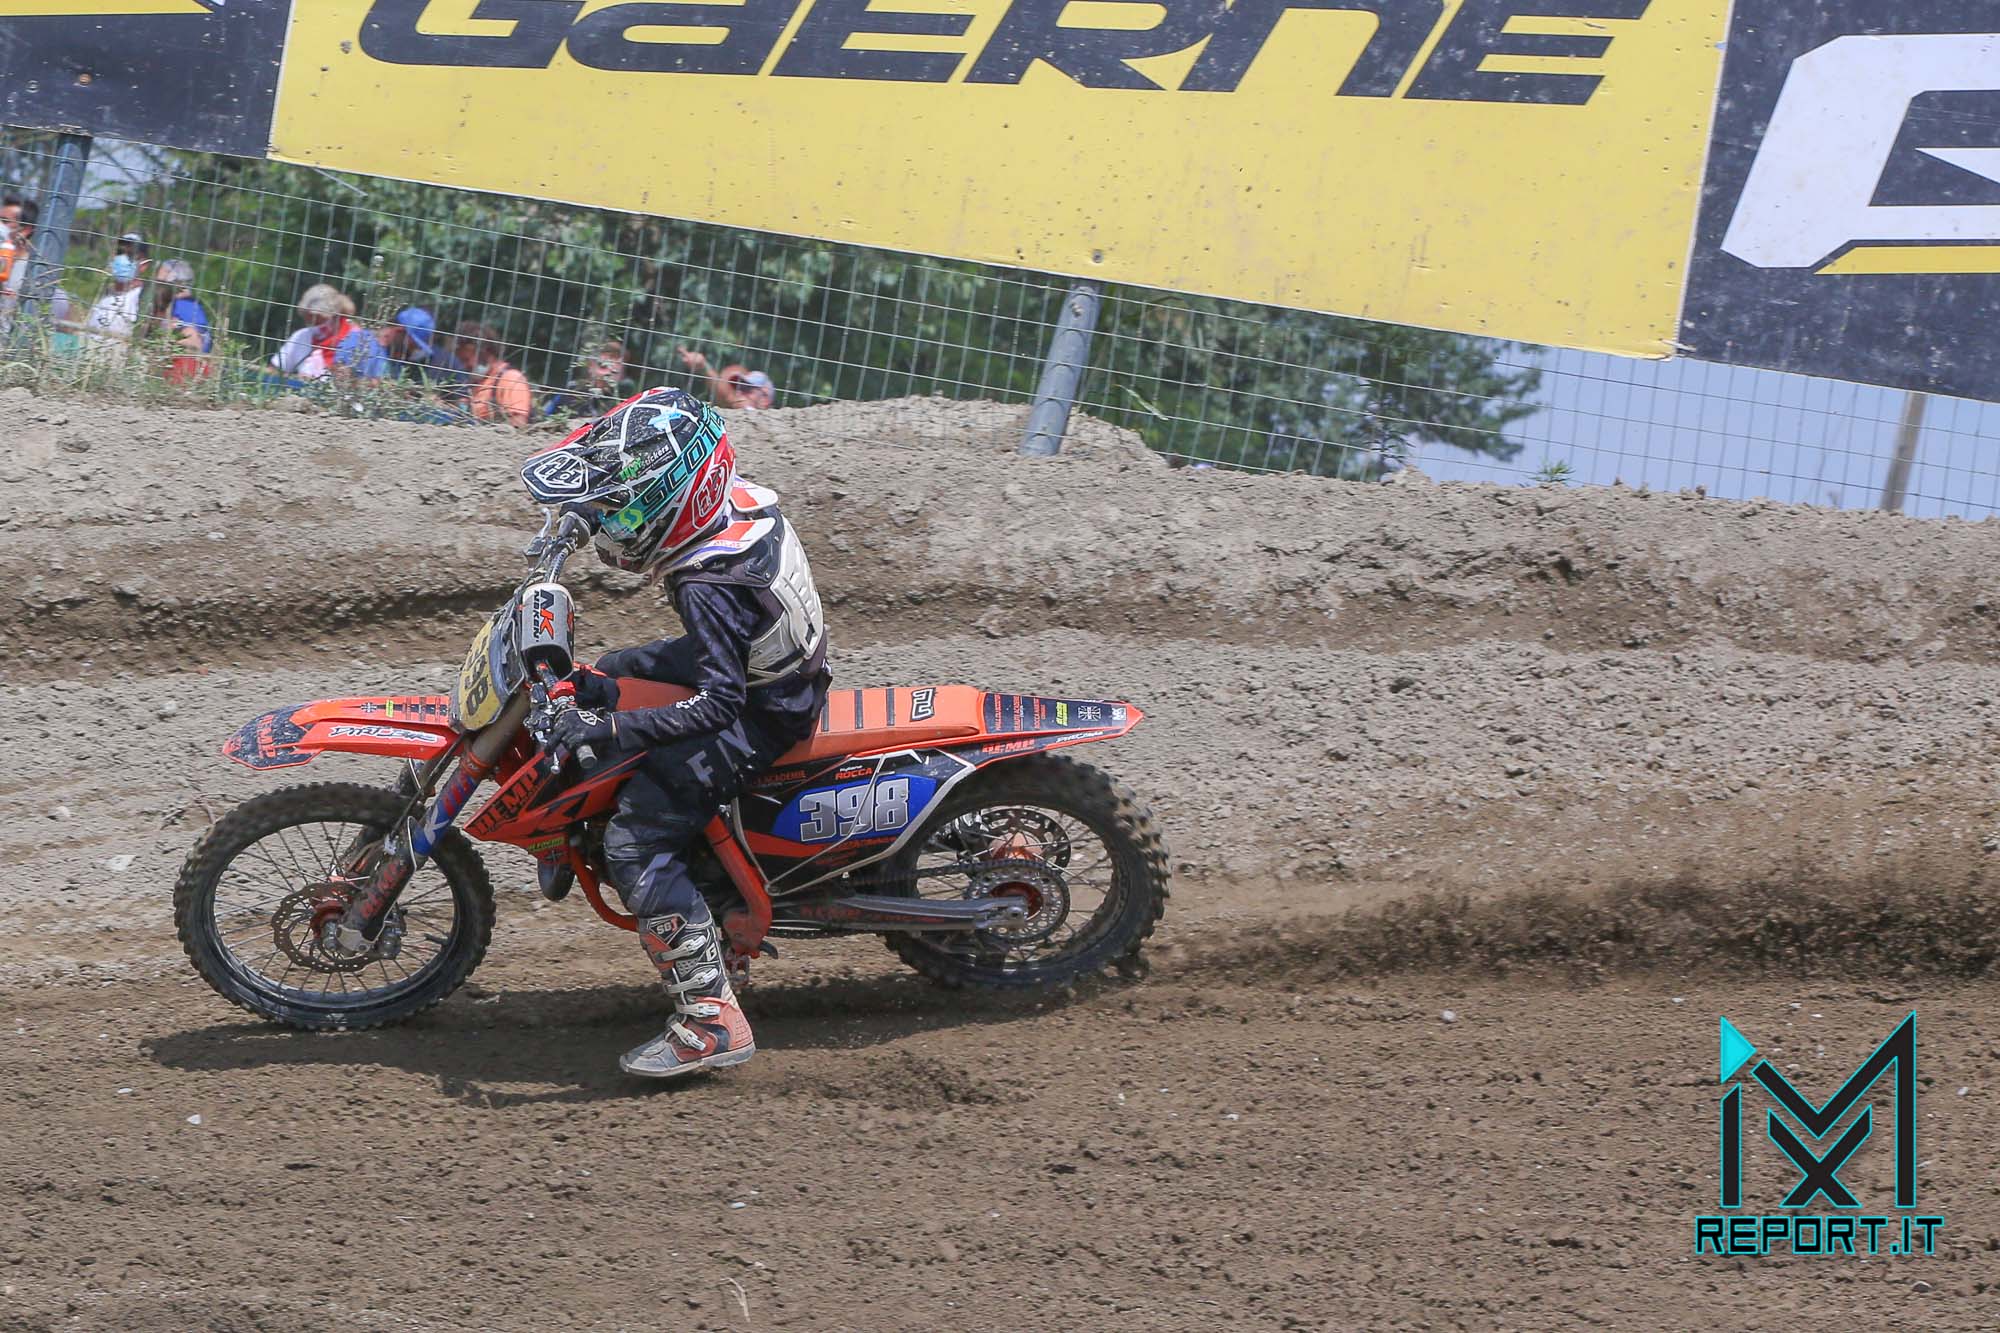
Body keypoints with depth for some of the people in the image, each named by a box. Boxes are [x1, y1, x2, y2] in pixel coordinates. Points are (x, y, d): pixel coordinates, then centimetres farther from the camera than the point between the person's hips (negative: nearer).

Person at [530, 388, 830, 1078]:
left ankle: (712, 1021, -19)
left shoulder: (708, 586, -33)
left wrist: (611, 729, -38)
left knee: (635, 845, -17)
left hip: (758, 722, -10)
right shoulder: (742, 501, -7)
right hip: (778, 665, 10)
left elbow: (720, 703, -35)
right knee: (606, 677, 25)